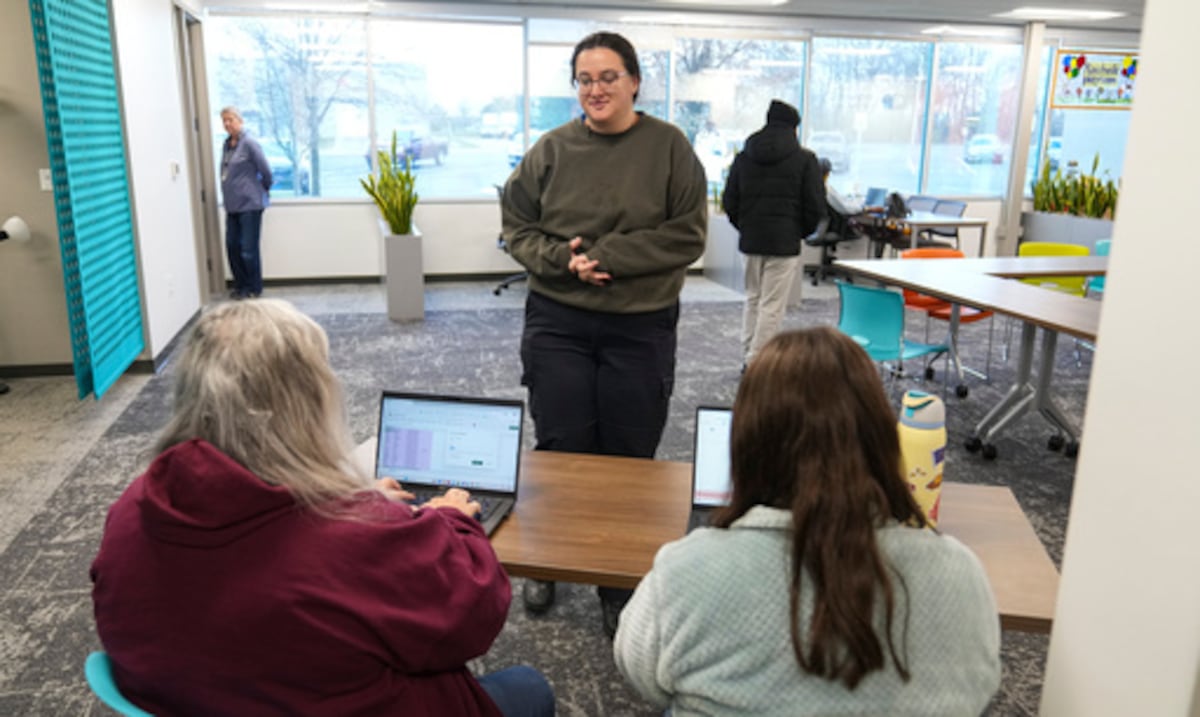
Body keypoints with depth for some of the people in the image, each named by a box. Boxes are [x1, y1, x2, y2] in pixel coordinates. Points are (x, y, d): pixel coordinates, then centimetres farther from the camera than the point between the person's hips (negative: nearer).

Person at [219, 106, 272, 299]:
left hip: (250, 204, -7)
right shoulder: (226, 145, 12)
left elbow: (266, 170, -11)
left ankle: (253, 288, 12)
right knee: (232, 246, 9)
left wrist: (264, 190, 3)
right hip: (232, 205, 7)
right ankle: (240, 285, 23)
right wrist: (228, 196, 18)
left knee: (248, 249, -1)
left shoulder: (249, 143, -11)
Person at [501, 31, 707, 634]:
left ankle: (620, 587, 26)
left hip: (641, 330, -1)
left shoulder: (669, 147, -1)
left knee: (629, 461, 7)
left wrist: (606, 255, -14)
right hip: (557, 324, 1)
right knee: (560, 451, 6)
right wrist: (562, 259, -13)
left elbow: (687, 235, -7)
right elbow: (517, 227, 6)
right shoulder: (551, 150, 3)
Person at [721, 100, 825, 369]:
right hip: (785, 243, -4)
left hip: (750, 240, 5)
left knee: (752, 298, 17)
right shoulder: (805, 160, -6)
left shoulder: (744, 157, 5)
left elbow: (729, 202, 7)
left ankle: (748, 356, 21)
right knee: (772, 304, -1)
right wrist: (802, 231, 11)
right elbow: (816, 206, -6)